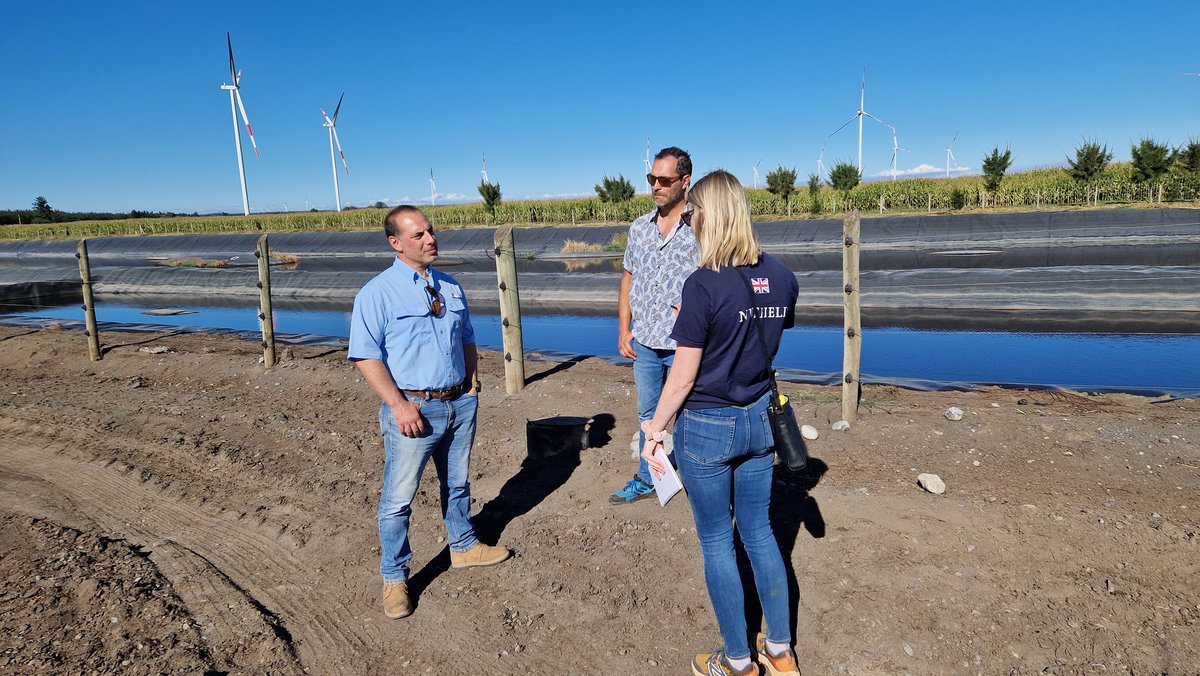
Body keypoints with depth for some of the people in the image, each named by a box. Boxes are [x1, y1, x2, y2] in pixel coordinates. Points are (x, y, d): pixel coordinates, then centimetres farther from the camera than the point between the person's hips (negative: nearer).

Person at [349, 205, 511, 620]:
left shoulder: (450, 287, 10)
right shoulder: (378, 293, -9)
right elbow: (365, 356, -13)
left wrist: (471, 384, 9)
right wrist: (398, 404, -19)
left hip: (460, 405, 6)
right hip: (413, 409, -5)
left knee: (457, 484, 22)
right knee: (398, 499, 2)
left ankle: (463, 547, 42)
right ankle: (394, 578, 19)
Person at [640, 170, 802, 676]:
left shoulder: (704, 285, -21)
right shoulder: (781, 277, -2)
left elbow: (684, 374, -17)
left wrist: (654, 430, -4)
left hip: (707, 427, -6)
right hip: (759, 420, 6)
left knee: (717, 542, 11)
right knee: (759, 531, 20)